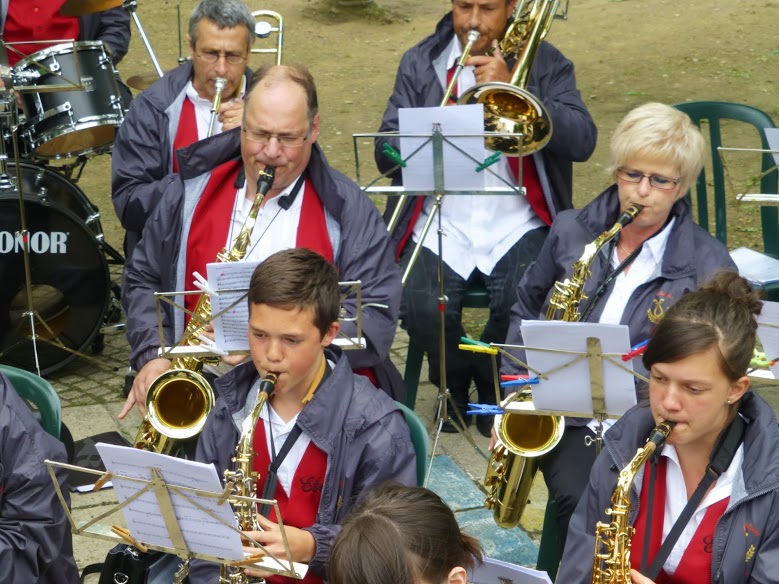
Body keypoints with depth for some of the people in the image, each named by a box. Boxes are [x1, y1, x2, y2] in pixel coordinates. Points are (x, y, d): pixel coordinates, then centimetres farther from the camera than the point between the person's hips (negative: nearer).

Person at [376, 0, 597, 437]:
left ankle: (492, 384, 7)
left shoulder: (544, 63, 5)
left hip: (517, 225, -1)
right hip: (439, 225, 1)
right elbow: (386, 153, 3)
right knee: (422, 310, -25)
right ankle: (454, 383, 11)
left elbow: (583, 142, -10)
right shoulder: (419, 65, 10)